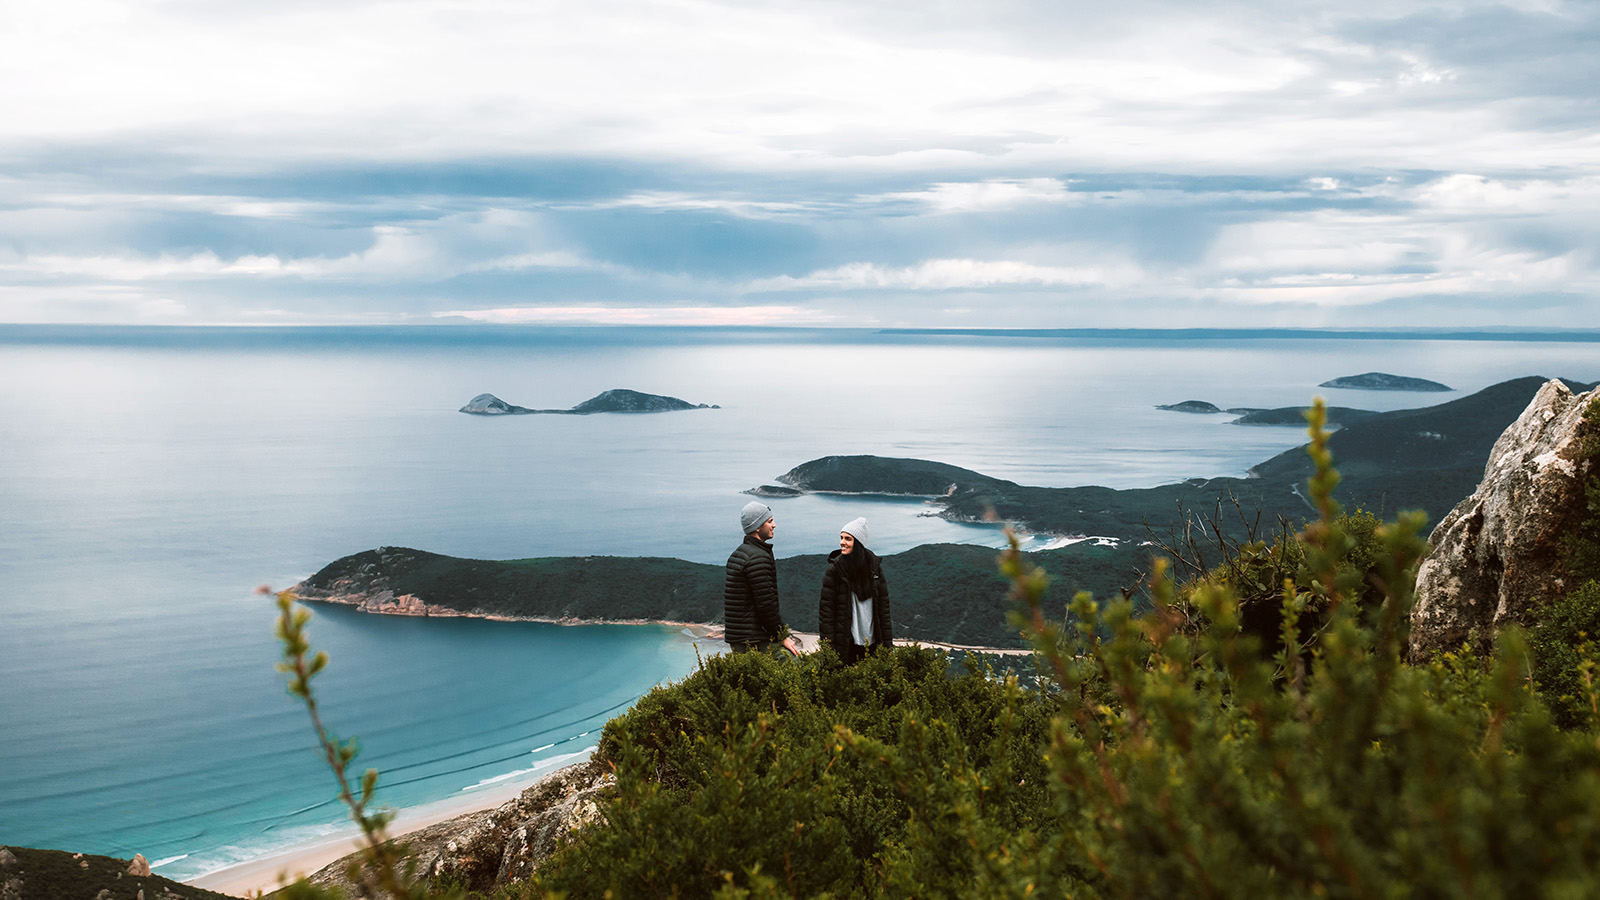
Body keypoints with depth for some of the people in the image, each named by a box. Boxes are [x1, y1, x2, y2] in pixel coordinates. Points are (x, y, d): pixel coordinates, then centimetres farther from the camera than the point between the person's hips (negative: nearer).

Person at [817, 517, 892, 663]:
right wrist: (828, 640, -10)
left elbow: (883, 604, 8)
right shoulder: (835, 568, -6)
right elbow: (826, 606, -5)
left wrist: (887, 640, 6)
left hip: (872, 640, 3)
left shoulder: (874, 565, 2)